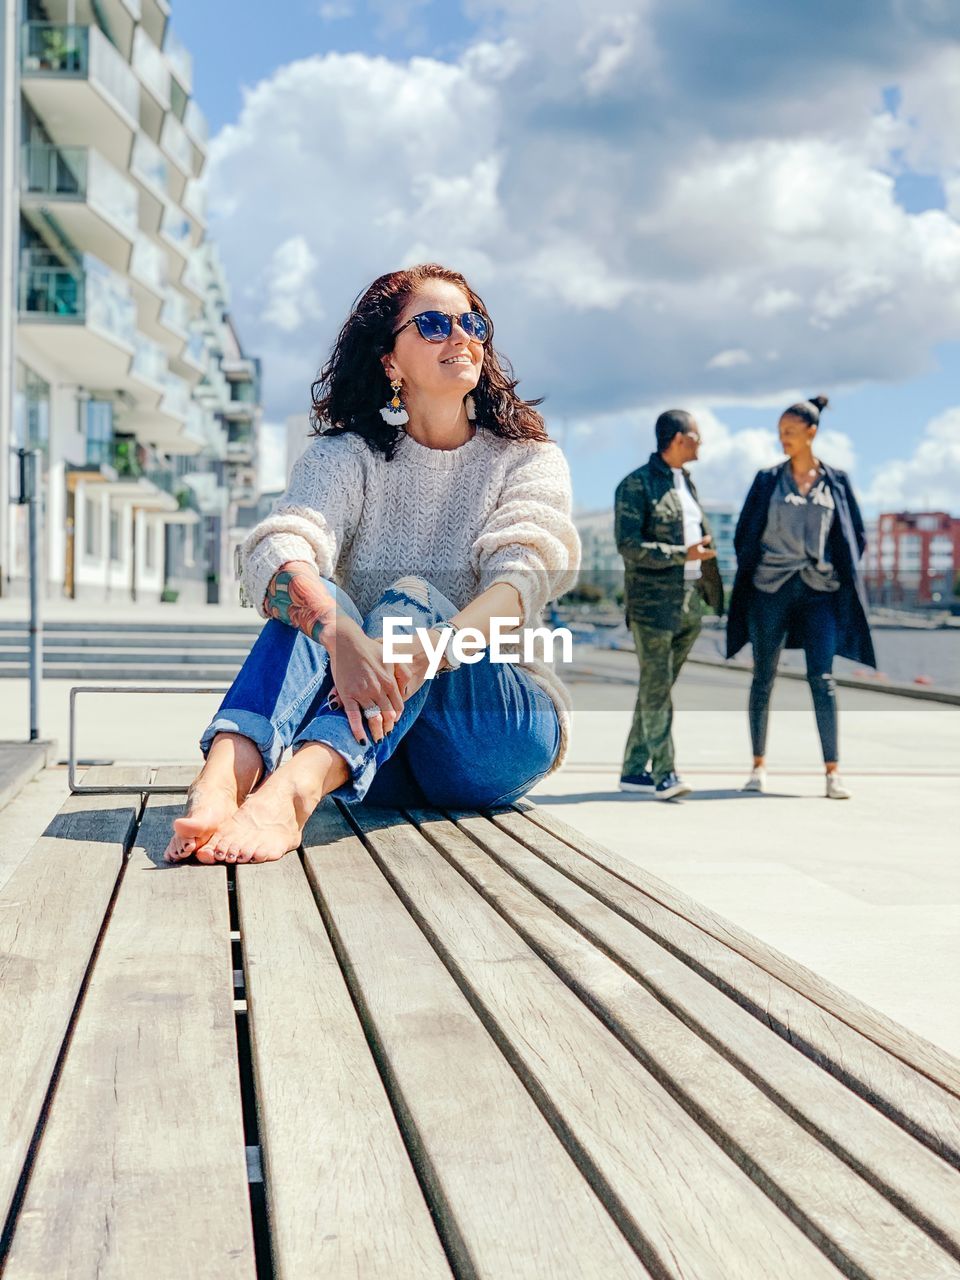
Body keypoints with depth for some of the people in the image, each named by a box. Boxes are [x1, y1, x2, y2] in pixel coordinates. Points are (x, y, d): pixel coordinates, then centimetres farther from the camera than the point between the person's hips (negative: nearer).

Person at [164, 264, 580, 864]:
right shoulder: (346, 456, 4)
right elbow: (278, 549, -19)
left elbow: (525, 574, -19)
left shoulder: (530, 460, 2)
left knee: (412, 599, -30)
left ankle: (289, 795, -56)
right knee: (308, 597, -25)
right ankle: (219, 786, -50)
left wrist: (427, 648, -41)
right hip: (376, 757, 1)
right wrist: (342, 636, -42)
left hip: (501, 732, -1)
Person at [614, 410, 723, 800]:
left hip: (690, 600, 7)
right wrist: (682, 554, -23)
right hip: (653, 600, -7)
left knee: (659, 686, 8)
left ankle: (634, 771, 13)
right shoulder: (636, 485, -7)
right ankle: (664, 774, -9)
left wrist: (710, 588, 17)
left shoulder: (686, 482, 17)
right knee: (656, 686, -8)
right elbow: (628, 545, -14)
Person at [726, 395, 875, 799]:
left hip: (819, 591, 0)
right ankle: (759, 765, 14)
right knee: (764, 677, 4)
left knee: (822, 677, -7)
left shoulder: (836, 482, 6)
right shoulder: (768, 480, 5)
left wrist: (841, 574, 3)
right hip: (772, 589, 1)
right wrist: (749, 576, 3)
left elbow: (854, 534, 13)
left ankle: (832, 771, -5)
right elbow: (745, 533, 8)